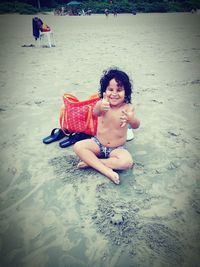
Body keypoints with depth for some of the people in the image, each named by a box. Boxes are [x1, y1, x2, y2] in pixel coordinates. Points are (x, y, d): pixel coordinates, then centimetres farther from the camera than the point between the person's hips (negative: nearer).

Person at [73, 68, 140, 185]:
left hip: (117, 148, -1)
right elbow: (95, 113, -37)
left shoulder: (128, 107, -14)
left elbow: (136, 126, -27)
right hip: (98, 143, 1)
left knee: (127, 162, -29)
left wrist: (131, 119, -52)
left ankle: (91, 162, -17)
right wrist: (100, 107, -63)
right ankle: (107, 171, -25)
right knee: (78, 147, -21)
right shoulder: (102, 104, -14)